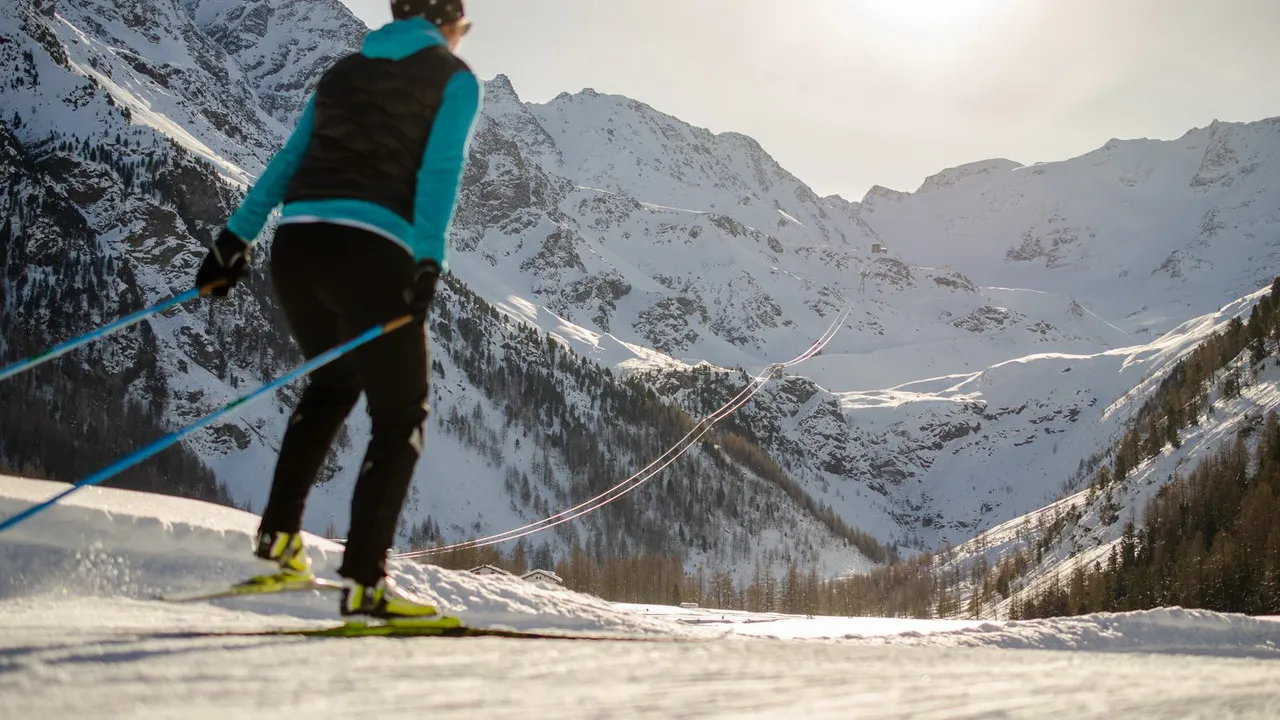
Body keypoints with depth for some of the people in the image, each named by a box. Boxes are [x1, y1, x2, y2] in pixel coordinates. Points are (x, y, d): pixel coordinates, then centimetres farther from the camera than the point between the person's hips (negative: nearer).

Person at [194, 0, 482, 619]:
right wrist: (429, 261, -17)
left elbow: (288, 161, 18)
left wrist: (237, 236, 15)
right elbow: (441, 171, -7)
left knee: (334, 381, 30)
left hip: (296, 245, 6)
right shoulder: (454, 78, 9)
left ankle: (280, 531, 24)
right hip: (369, 254, -6)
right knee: (401, 417, 6)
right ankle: (364, 579, -6)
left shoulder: (343, 71, 24)